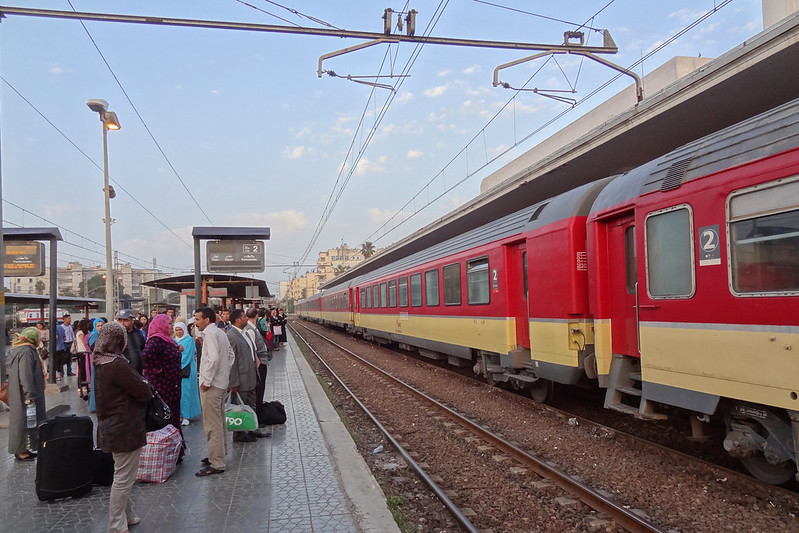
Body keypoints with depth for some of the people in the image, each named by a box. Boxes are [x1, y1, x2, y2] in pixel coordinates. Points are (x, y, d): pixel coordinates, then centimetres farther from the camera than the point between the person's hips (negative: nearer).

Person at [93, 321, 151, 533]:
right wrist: (148, 391, 1)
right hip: (125, 428, -10)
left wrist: (141, 386, -3)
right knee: (124, 478, 1)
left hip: (111, 426, 10)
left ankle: (126, 516, 35)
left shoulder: (100, 363, 7)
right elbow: (143, 391, -20)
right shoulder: (117, 364, -24)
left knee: (122, 476, 22)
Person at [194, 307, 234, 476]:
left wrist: (207, 381, -20)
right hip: (221, 383, 10)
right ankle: (220, 454, 32)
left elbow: (214, 358, -26)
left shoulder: (210, 333, -15)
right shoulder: (221, 333, 14)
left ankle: (216, 464, -1)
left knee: (212, 424, -5)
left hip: (211, 385, -10)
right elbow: (231, 355, 20)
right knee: (219, 421, 20)